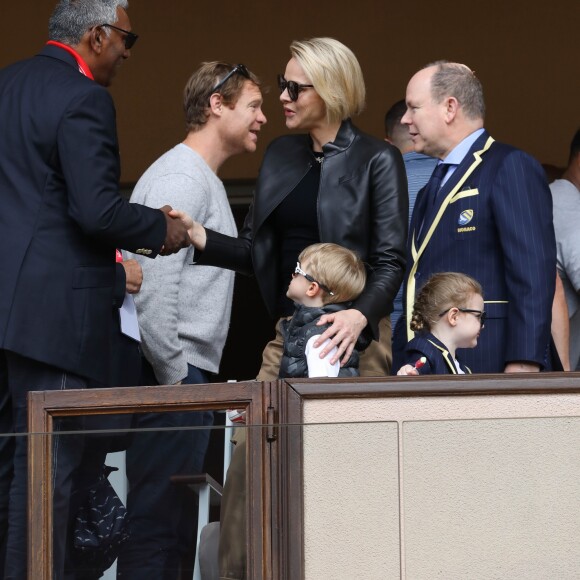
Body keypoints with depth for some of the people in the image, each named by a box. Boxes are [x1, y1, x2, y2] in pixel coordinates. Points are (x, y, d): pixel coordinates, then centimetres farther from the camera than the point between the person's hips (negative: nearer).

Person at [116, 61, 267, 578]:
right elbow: (154, 288, -20)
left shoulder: (206, 181, 21)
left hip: (189, 374, 10)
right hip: (174, 376, -10)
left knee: (175, 526, 9)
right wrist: (175, 377, -17)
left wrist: (194, 378, 16)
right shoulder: (180, 179, -11)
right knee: (157, 522, -11)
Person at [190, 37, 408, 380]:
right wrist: (198, 237, -5)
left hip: (352, 336, -5)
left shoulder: (377, 160, -5)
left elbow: (390, 262, -10)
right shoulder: (281, 154, 13)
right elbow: (253, 253, 14)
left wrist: (359, 316, -28)